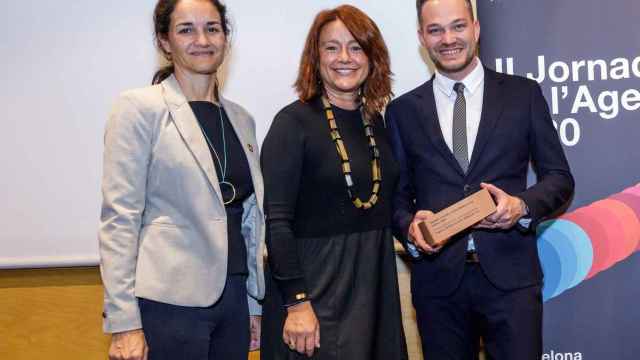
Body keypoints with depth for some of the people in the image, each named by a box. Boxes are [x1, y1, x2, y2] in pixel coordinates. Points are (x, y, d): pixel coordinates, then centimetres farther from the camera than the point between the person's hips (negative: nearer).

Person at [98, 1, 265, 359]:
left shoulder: (241, 118, 10)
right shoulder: (140, 108, -6)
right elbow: (119, 218, -10)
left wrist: (256, 301, 13)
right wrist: (123, 322, -14)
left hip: (234, 297, 5)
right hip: (169, 302, -5)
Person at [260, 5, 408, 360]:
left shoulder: (376, 122, 8)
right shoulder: (294, 122, -10)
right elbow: (276, 221, -15)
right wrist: (296, 302, -18)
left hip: (375, 281, 6)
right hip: (314, 284, -6)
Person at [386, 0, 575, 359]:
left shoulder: (524, 94, 4)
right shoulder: (403, 110, 7)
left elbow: (560, 177, 6)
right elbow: (398, 193, 10)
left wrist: (523, 205, -14)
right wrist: (410, 227, -12)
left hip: (510, 274, -1)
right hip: (438, 277, 1)